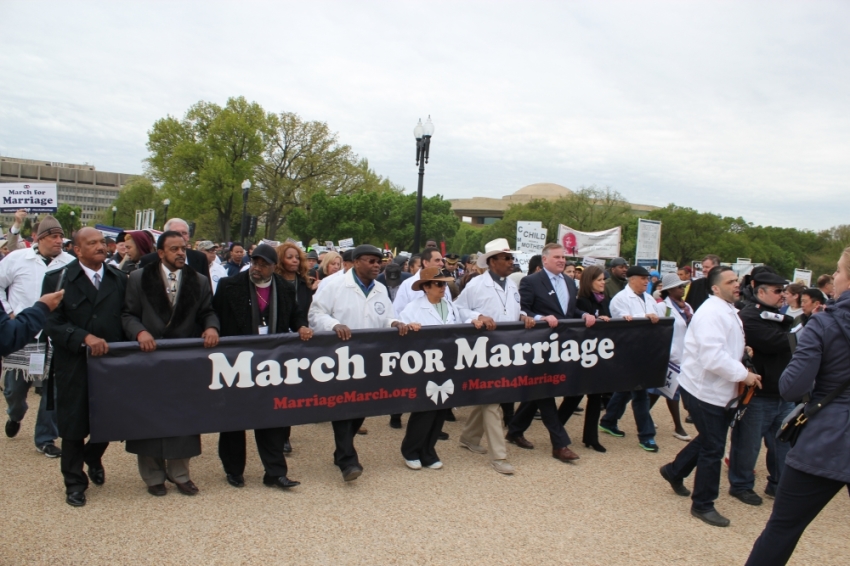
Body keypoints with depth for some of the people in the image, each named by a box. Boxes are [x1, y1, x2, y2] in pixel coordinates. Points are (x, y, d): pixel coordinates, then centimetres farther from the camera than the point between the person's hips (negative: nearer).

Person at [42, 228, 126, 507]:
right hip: (74, 365, -3)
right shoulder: (58, 280, -3)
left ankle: (92, 457, 43)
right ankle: (74, 482, 27)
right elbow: (52, 323, -10)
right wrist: (85, 338, -23)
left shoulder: (120, 278, 8)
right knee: (73, 426, 8)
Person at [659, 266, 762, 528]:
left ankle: (674, 471, 41)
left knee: (708, 440, 22)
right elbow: (712, 357, -31)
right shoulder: (711, 313, -22)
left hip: (719, 389, 10)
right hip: (705, 389, -10)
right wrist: (744, 374, -22)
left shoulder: (728, 311, 13)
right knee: (713, 448, -1)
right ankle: (702, 505, 14)